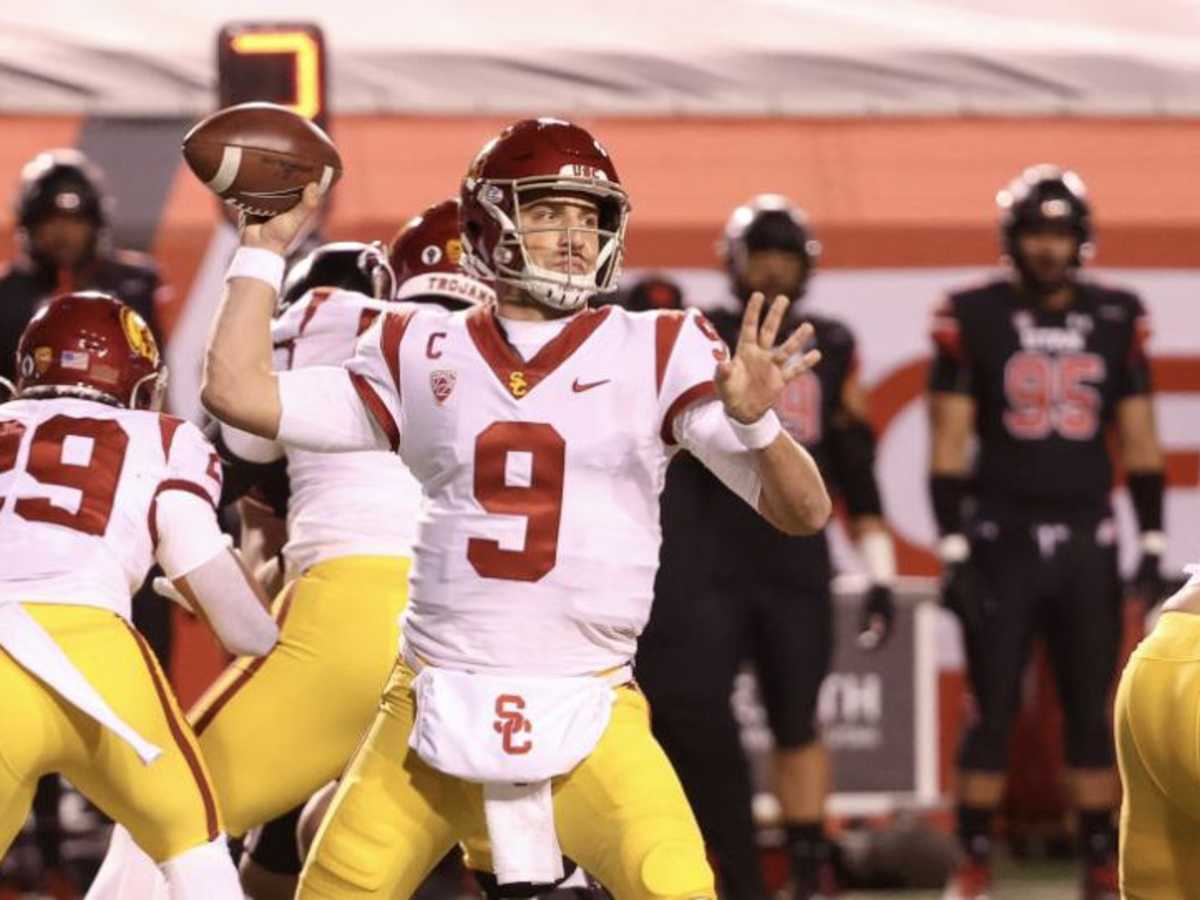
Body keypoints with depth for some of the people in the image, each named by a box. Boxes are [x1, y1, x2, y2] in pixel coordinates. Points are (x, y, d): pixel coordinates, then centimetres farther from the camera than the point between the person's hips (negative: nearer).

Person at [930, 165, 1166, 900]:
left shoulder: (1117, 320, 5)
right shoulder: (974, 320, -4)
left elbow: (1140, 441, 8)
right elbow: (949, 447, -3)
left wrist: (1154, 546, 4)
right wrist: (954, 551, -9)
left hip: (1087, 542, 2)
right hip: (1002, 539, -2)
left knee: (1093, 711, 5)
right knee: (993, 709, -1)